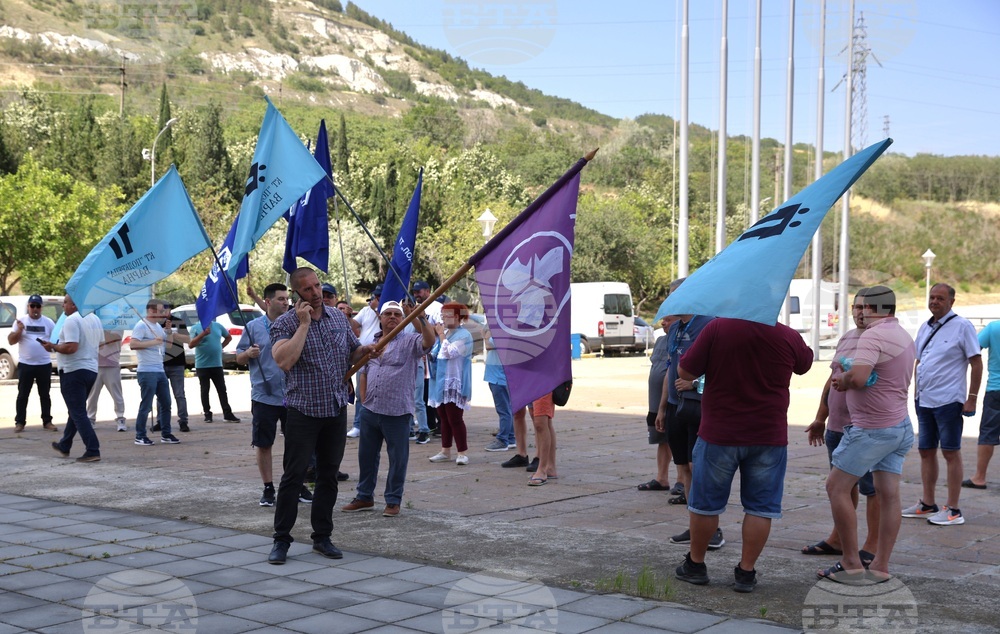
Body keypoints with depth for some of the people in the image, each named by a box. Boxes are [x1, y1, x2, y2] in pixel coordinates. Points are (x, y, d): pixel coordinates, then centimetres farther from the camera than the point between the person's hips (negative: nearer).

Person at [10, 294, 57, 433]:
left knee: (45, 394, 9)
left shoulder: (48, 322, 4)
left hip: (44, 364, 1)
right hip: (25, 364, -1)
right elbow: (11, 341, -2)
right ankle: (19, 422, 9)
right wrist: (19, 330, -18)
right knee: (23, 395, 3)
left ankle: (47, 421, 15)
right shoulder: (20, 321, 1)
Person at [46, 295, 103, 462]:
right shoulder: (94, 319, 11)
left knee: (78, 413, -6)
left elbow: (71, 347, -24)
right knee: (76, 410, 20)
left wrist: (52, 347, -10)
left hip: (73, 371, -9)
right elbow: (99, 342, 18)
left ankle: (93, 451, -12)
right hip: (91, 370, 9)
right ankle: (64, 446, 32)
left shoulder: (72, 320, -16)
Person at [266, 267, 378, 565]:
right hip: (303, 412, -5)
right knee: (293, 476, -2)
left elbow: (352, 354, 20)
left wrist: (365, 350, -3)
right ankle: (281, 540, 8)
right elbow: (284, 361, -25)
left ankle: (322, 537, 20)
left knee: (329, 476, 10)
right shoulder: (285, 323, -8)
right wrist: (304, 324, -22)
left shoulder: (339, 318, 9)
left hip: (336, 411, 5)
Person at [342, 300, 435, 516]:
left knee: (398, 458, 1)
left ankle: (393, 501, 12)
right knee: (366, 455, 14)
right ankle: (365, 497, 26)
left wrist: (416, 317, -31)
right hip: (370, 411, 6)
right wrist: (364, 399, 11)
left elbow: (429, 340, -23)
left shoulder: (409, 341, -3)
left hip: (397, 413, -5)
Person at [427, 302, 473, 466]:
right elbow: (433, 354, 20)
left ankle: (462, 452, -3)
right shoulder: (444, 333, 15)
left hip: (454, 383, -8)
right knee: (443, 419, 11)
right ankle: (445, 451, 16)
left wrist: (441, 334, -12)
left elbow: (448, 353, -21)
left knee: (455, 418, -8)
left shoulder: (464, 335, -10)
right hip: (440, 382, 8)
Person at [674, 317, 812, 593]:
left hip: (719, 435, -1)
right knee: (760, 507, 10)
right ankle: (746, 572, 13)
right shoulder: (789, 337, -7)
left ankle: (695, 565, 25)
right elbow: (804, 365, 15)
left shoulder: (716, 328, -15)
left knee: (705, 502, 13)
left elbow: (685, 372, -9)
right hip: (769, 437, 1)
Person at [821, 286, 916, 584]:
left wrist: (842, 378, -7)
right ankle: (880, 567, 11)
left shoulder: (873, 336, -18)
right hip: (900, 425, 10)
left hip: (872, 429, -9)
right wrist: (846, 381, 6)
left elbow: (858, 378, -30)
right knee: (888, 494, 7)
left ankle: (851, 564, 1)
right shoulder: (904, 336, 15)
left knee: (837, 487, -1)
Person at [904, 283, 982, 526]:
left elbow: (976, 363, -10)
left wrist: (972, 398, -14)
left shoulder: (962, 326, -8)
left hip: (948, 402, -7)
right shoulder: (925, 327, 12)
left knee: (951, 452, -1)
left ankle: (953, 510, 4)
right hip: (924, 401, 7)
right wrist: (916, 391, 13)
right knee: (926, 451, 13)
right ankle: (928, 504, 23)